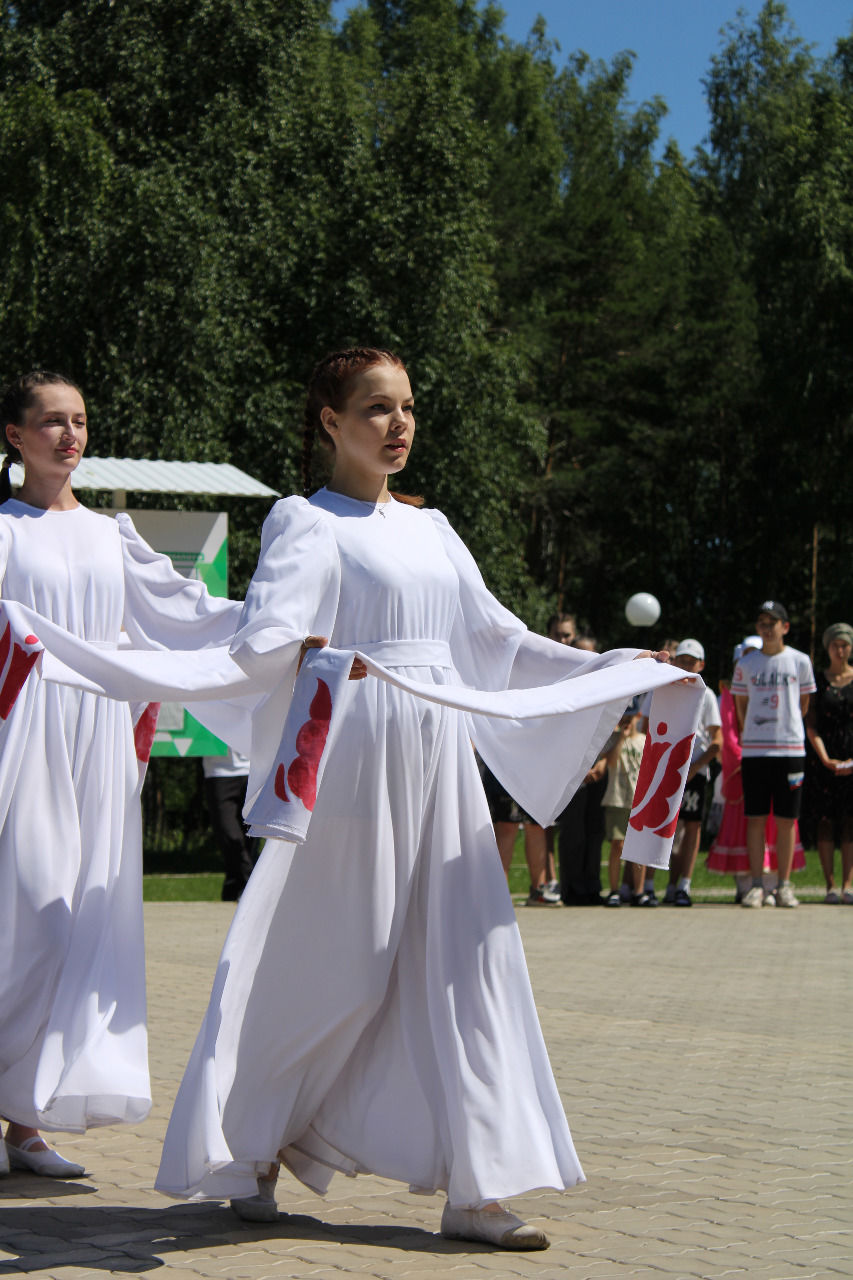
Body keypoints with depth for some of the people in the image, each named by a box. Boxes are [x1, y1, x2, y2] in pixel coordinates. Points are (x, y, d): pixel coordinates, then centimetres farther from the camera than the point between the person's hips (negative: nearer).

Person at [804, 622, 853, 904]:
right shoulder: (817, 680, 7)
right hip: (823, 757, 0)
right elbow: (811, 725, 3)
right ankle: (830, 886, 0)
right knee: (825, 821, -3)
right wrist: (825, 759, -9)